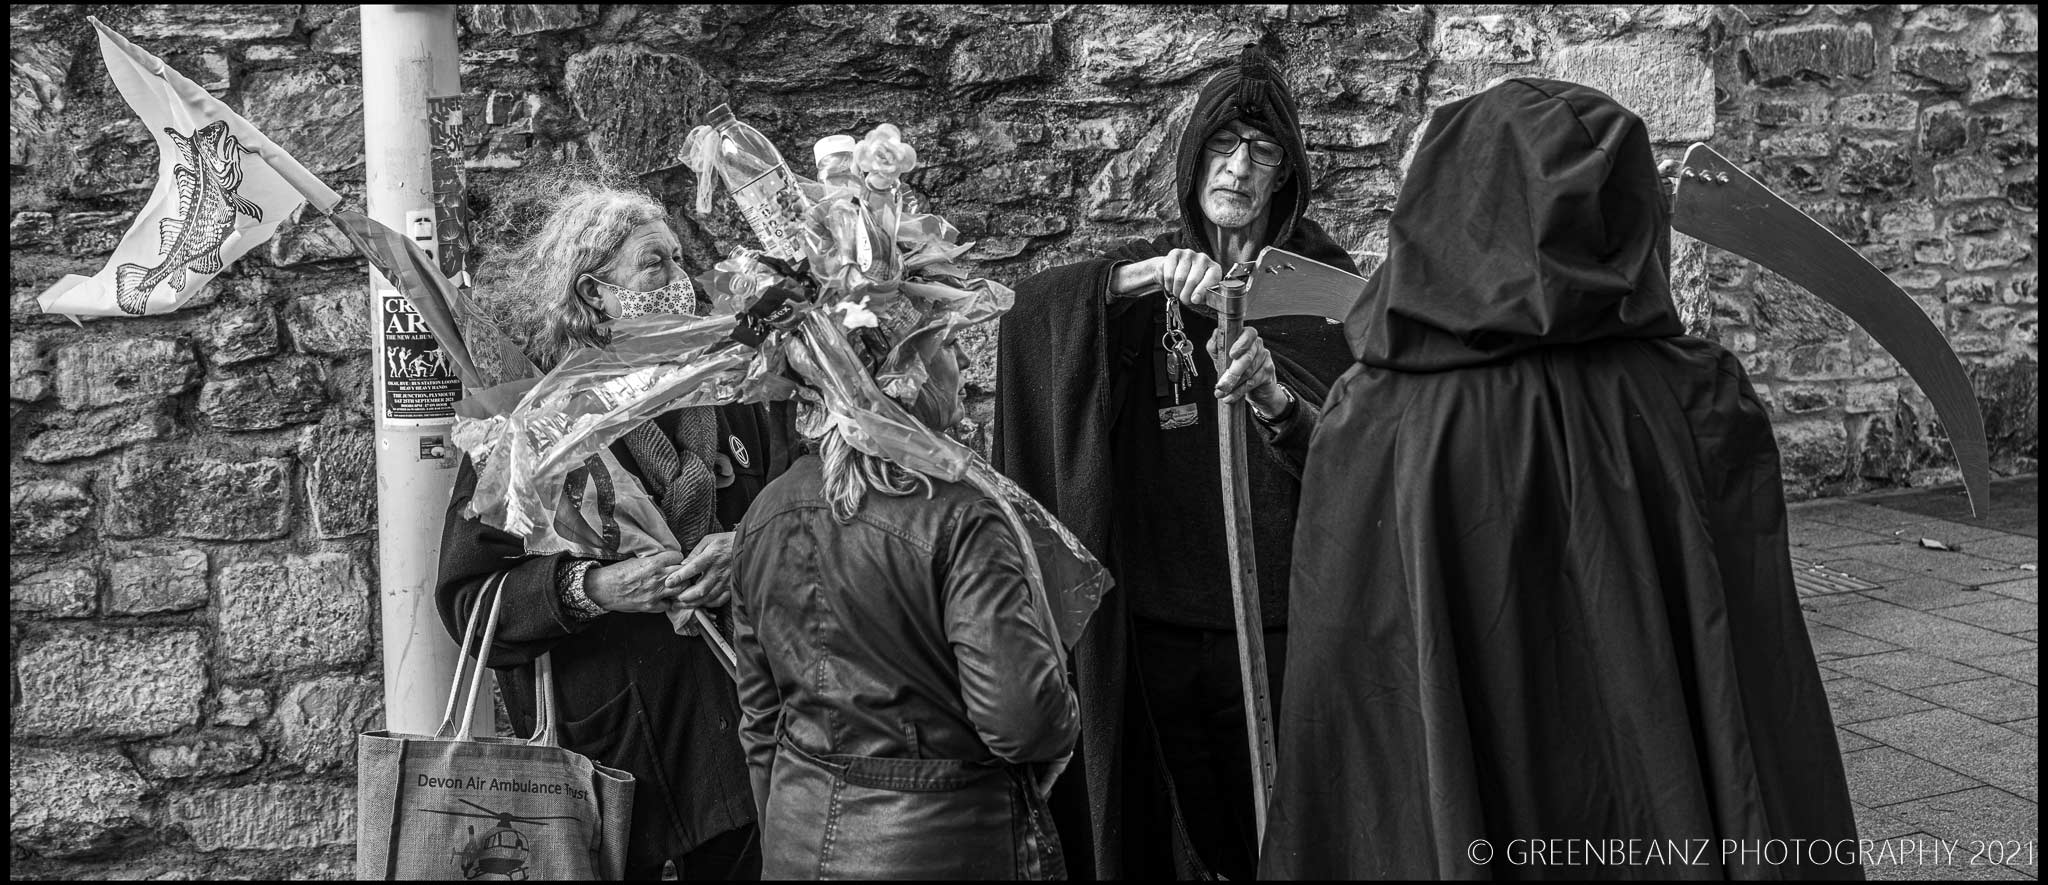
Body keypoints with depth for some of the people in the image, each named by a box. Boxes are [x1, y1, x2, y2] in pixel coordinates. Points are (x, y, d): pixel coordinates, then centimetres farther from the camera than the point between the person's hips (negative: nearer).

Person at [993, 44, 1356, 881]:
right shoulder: (1151, 272, 7)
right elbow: (1025, 308, -10)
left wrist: (1272, 395, -34)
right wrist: (1141, 277, -25)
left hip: (1274, 621, -2)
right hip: (1153, 620, 3)